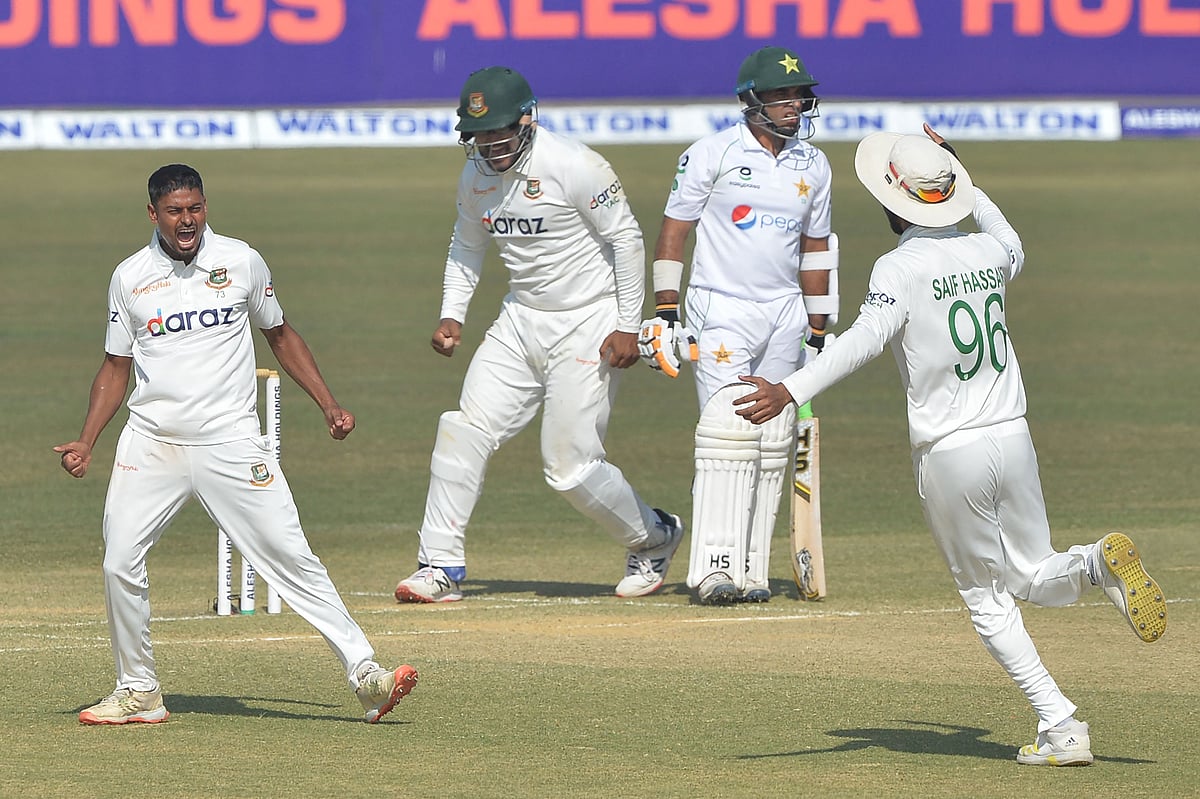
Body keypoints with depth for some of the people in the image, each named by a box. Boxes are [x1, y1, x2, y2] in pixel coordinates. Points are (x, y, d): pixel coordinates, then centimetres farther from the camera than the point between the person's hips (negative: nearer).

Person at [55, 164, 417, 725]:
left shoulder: (242, 262, 3)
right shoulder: (130, 278, 5)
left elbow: (280, 334, 15)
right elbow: (116, 368, 12)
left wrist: (330, 406, 8)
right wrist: (86, 443, 0)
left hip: (230, 442, -2)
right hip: (150, 443, 2)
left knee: (290, 556, -9)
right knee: (120, 564, -5)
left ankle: (364, 673, -11)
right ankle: (139, 693, 11)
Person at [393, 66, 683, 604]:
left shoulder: (574, 167, -18)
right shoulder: (475, 175, 2)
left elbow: (626, 238, -12)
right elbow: (467, 245, 18)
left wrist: (628, 326, -15)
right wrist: (452, 315, 6)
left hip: (589, 324, -6)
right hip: (520, 322, 7)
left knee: (570, 465, -9)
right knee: (464, 432, -7)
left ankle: (655, 537, 17)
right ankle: (440, 568, -1)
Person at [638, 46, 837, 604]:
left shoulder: (812, 166, 10)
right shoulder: (714, 154, -5)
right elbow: (673, 230, -2)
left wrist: (818, 330, 15)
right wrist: (666, 312, -8)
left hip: (785, 313, 6)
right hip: (721, 311, -6)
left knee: (772, 445, 3)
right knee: (729, 434, -16)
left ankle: (751, 572, 6)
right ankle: (714, 569, -18)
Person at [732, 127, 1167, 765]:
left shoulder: (901, 269, -12)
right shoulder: (989, 253, 7)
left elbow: (865, 338, -29)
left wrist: (790, 391, -40)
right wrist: (965, 184, 41)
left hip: (949, 455, -5)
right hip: (1013, 438, 5)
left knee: (986, 598, 9)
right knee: (1034, 579, 19)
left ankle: (1061, 728, -1)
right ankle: (1098, 563, -16)